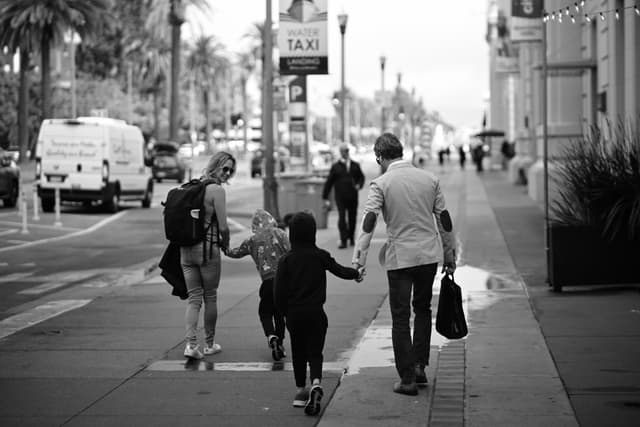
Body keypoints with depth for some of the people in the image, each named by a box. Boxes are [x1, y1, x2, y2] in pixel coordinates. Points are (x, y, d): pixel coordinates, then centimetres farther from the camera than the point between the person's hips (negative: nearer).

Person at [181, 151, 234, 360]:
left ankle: (191, 344, -8)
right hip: (207, 248, -5)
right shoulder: (217, 190, -10)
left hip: (185, 248, 5)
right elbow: (223, 227, -14)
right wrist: (226, 245, 6)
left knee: (193, 298, 7)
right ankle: (209, 344, 21)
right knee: (210, 297, 10)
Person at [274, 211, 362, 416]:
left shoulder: (286, 260, -5)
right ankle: (316, 384, -22)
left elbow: (278, 292, -5)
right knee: (315, 352, 3)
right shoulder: (320, 256, -5)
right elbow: (340, 270, 8)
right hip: (315, 313, -1)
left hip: (293, 314, 1)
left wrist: (285, 311, 10)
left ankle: (301, 391, 24)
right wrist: (356, 273, 28)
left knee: (298, 352, 16)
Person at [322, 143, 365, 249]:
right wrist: (325, 197, 1)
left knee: (352, 218, 7)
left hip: (353, 197, 2)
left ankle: (351, 238, 24)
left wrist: (359, 184, -4)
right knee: (342, 218, -11)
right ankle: (343, 241, -12)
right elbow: (329, 182, 4)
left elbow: (361, 177, 19)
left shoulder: (355, 165, 9)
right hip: (340, 197, -2)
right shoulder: (335, 166, 4)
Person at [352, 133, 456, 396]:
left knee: (401, 318, 5)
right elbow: (444, 218, 9)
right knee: (423, 309, 23)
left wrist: (359, 258, -17)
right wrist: (450, 255, 18)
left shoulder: (381, 184, -7)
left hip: (400, 257, -3)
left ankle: (407, 378, 4)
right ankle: (419, 365, 19)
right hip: (429, 255, 4)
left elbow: (369, 222, -15)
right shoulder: (429, 178, 5)